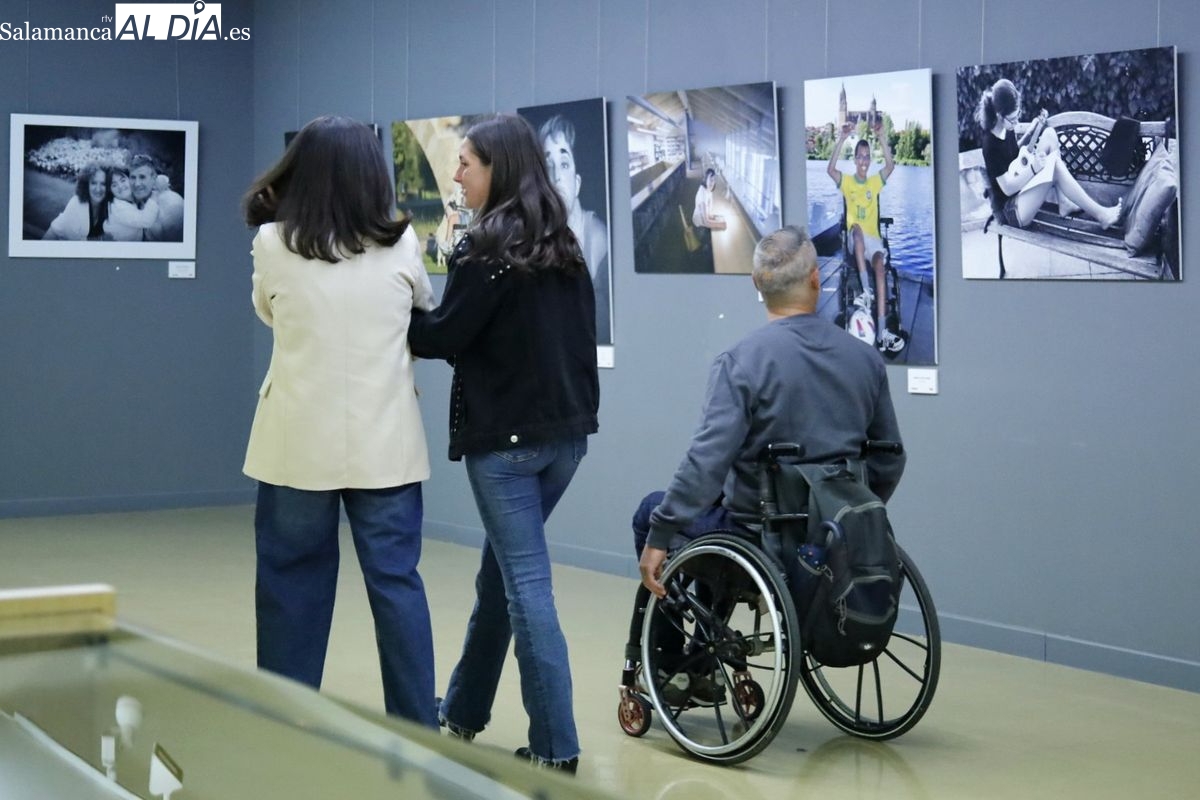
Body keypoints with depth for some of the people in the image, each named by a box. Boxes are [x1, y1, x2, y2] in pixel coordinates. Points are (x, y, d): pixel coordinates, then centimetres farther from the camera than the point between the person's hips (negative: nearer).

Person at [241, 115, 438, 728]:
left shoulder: (273, 245, -6)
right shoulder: (401, 246, -3)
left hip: (299, 441, -1)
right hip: (385, 442, 1)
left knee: (291, 584, 10)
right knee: (396, 583, 6)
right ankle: (417, 727, 10)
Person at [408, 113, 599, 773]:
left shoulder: (486, 248, -12)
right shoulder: (563, 248, 11)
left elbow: (442, 336, -12)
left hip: (505, 436, -8)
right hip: (564, 432, 8)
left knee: (526, 584, -4)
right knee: (500, 573, 19)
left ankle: (555, 747, -2)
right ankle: (463, 711, 32)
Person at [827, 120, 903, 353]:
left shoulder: (875, 181, 14)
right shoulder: (847, 181, 11)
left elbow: (890, 165, -3)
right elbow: (830, 169, -9)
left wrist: (881, 137, -13)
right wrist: (842, 139, -15)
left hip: (874, 238, 1)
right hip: (855, 238, -1)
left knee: (880, 265, -29)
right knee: (857, 228, -38)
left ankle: (882, 332, -39)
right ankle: (865, 290, -42)